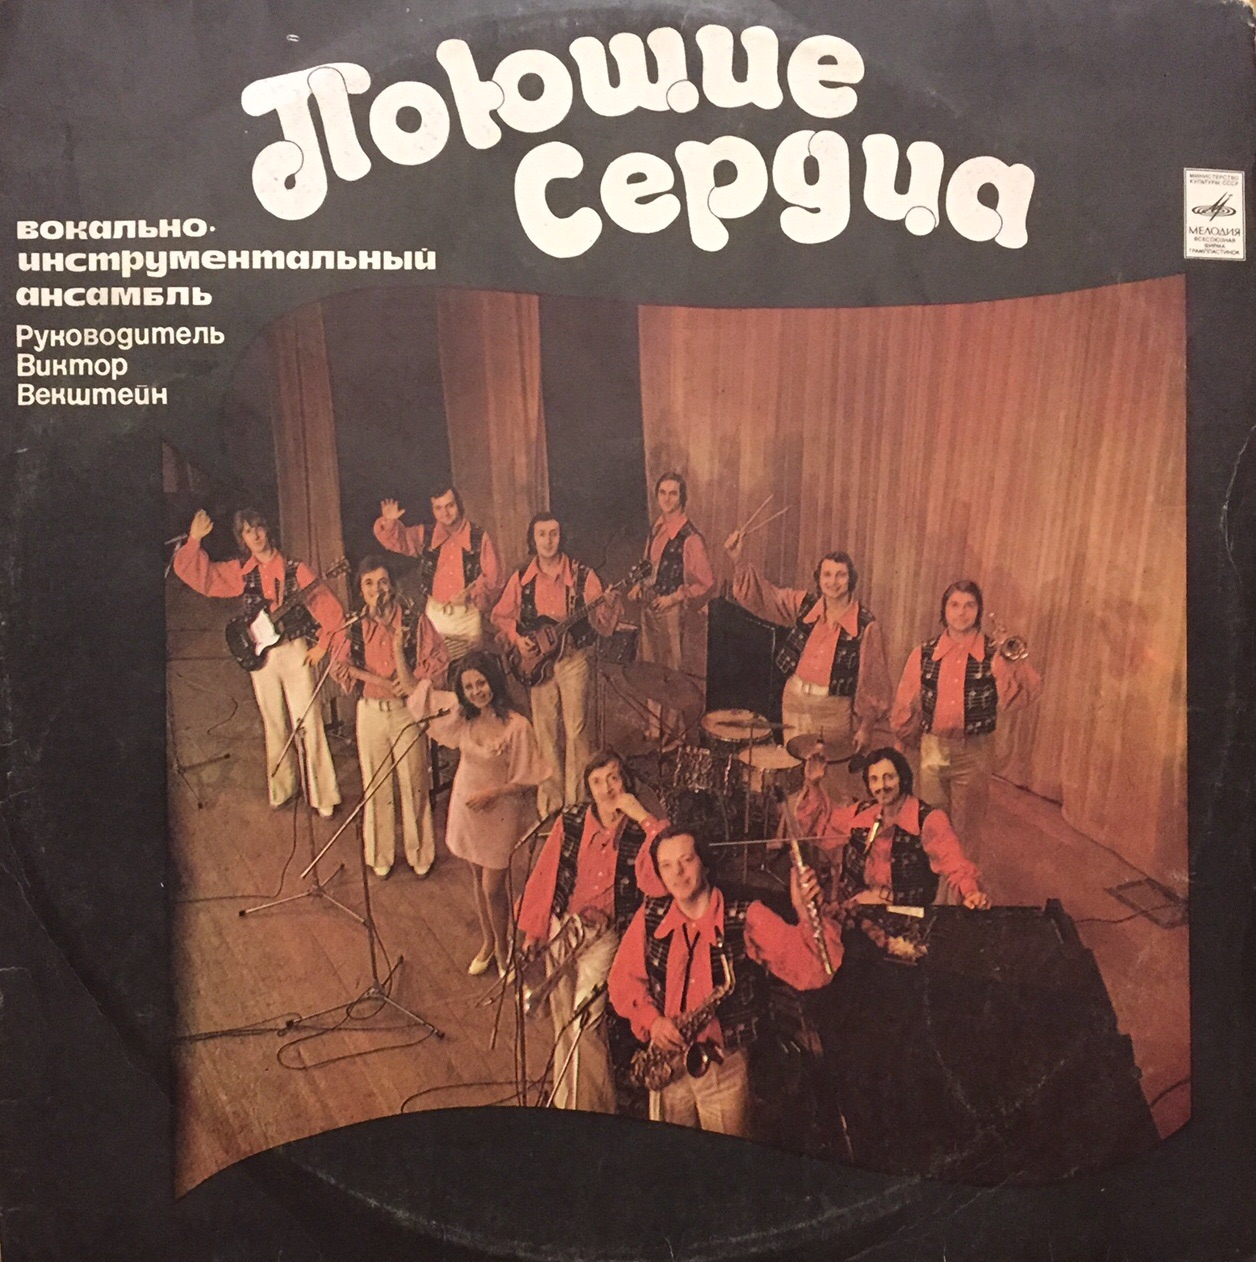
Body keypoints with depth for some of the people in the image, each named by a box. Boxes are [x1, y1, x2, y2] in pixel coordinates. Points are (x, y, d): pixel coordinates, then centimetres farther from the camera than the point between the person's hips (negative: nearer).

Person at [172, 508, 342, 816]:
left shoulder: (294, 569, -2)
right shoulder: (240, 572, 5)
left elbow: (329, 607, -2)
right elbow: (192, 573, 2)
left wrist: (321, 644, -6)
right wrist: (195, 539, -10)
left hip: (295, 651, -3)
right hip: (260, 656, 3)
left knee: (308, 724, -5)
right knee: (274, 726, 13)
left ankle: (322, 796, 0)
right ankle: (281, 789, 27)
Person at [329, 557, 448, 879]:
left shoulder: (414, 620, -7)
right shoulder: (355, 626, -1)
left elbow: (437, 661, -5)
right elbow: (339, 665, 1)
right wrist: (376, 680, -13)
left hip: (407, 709, -2)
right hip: (370, 711, 2)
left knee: (414, 783, 6)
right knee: (376, 785, 11)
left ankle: (420, 854, 23)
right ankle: (380, 855, 26)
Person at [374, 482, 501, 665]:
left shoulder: (479, 536, -5)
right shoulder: (425, 535, 5)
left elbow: (491, 575, -6)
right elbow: (395, 539, 8)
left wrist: (471, 593, -21)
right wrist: (389, 522, -13)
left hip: (468, 614, -2)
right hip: (436, 614, 2)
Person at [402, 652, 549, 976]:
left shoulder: (517, 727, -23)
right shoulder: (461, 712, -7)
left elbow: (527, 781, -14)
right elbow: (412, 688, 0)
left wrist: (491, 793, -24)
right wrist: (398, 649, -9)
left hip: (500, 813, -5)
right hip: (466, 807, 5)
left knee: (493, 887, 2)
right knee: (478, 879, 19)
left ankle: (503, 949, 27)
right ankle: (487, 943, 39)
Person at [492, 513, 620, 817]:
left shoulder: (581, 575, -4)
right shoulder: (521, 578, 3)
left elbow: (600, 622, -8)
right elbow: (501, 616, 14)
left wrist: (607, 606, -28)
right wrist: (516, 637, -3)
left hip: (574, 657, -2)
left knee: (576, 729, -5)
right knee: (545, 731, 7)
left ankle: (577, 800, 5)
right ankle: (551, 799, 20)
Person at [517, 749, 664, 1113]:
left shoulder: (640, 830, -7)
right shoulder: (570, 822, -1)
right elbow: (544, 875, 4)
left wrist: (639, 814, -24)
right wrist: (533, 930, 5)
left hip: (607, 933, -3)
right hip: (563, 926, 3)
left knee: (586, 1017, -14)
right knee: (563, 1018, 11)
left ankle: (593, 1106, 5)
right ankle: (565, 1102, 31)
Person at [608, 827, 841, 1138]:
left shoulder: (747, 920, -15)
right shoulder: (650, 917, -5)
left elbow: (811, 970, -21)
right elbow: (623, 979, 4)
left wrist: (806, 914, -38)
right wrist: (651, 1020, -13)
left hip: (726, 1065, -2)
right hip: (666, 1060, 3)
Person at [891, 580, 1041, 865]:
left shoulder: (994, 655, -8)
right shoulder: (924, 654, -2)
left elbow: (1028, 692, -20)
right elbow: (907, 705, 6)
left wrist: (1015, 660, -33)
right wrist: (901, 743, 11)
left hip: (974, 753, -2)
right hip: (932, 749, 2)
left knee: (968, 829, 14)